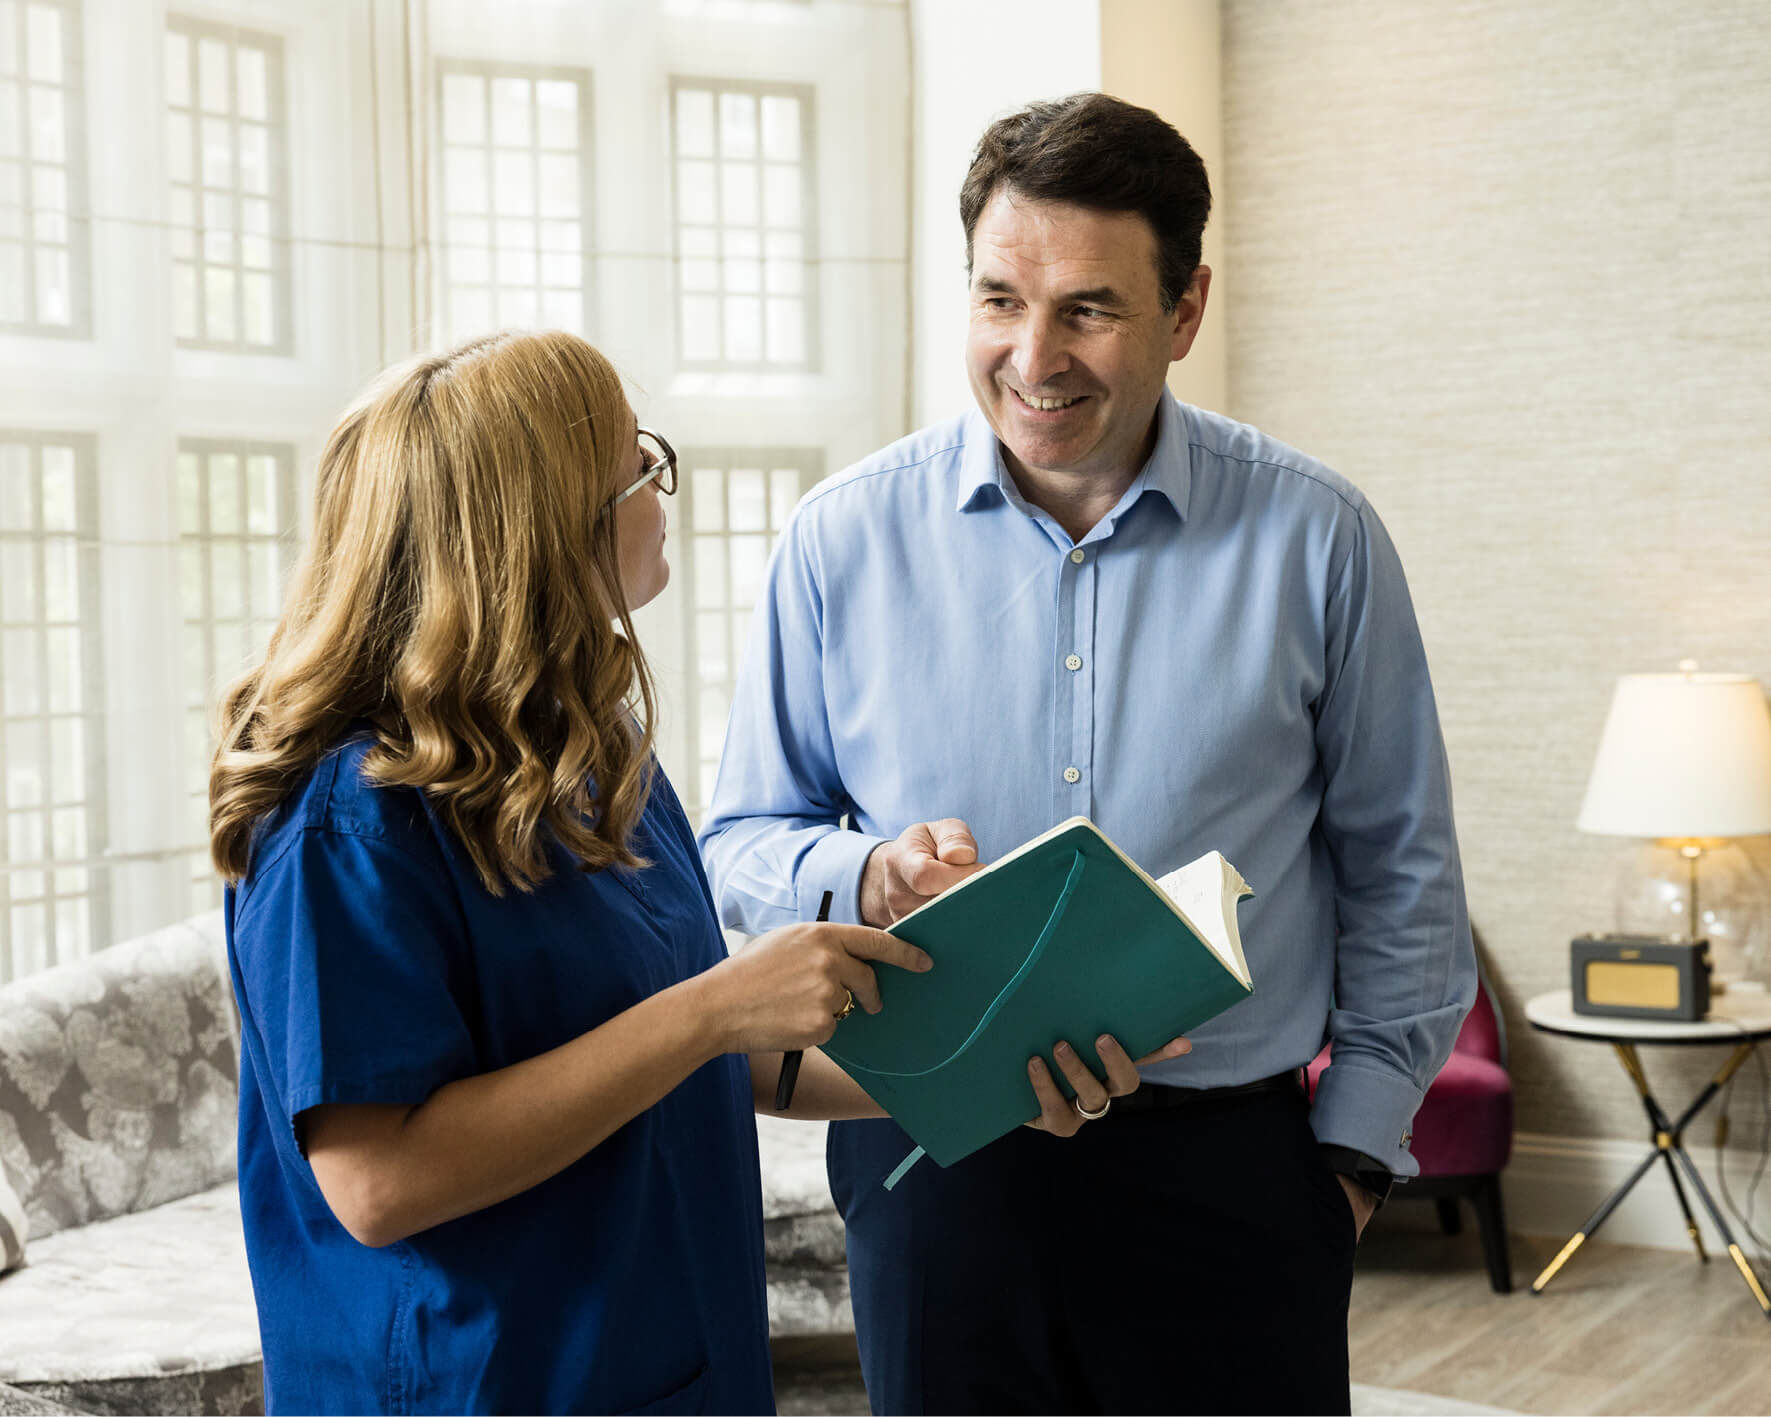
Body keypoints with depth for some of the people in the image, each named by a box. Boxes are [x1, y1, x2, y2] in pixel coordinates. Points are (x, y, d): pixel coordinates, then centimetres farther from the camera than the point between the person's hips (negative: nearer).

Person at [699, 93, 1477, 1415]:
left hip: (1232, 1161, 0)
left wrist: (1357, 1142, 2)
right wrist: (867, 878, -14)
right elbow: (745, 840, 7)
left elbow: (1401, 874, 6)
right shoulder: (844, 539, 0)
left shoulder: (1316, 538, -1)